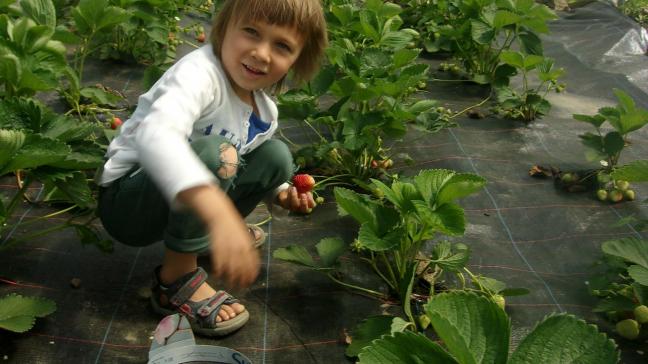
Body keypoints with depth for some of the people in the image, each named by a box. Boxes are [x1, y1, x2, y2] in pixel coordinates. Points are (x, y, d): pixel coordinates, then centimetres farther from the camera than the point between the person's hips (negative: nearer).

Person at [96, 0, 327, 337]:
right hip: (128, 199, -7)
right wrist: (220, 213, -62)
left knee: (275, 156, 1)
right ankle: (177, 279, -15)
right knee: (214, 152, -34)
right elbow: (154, 134, -49)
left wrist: (280, 193, -1)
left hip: (181, 204, 8)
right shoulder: (199, 72, -27)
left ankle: (206, 236, 13)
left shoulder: (265, 110, 0)